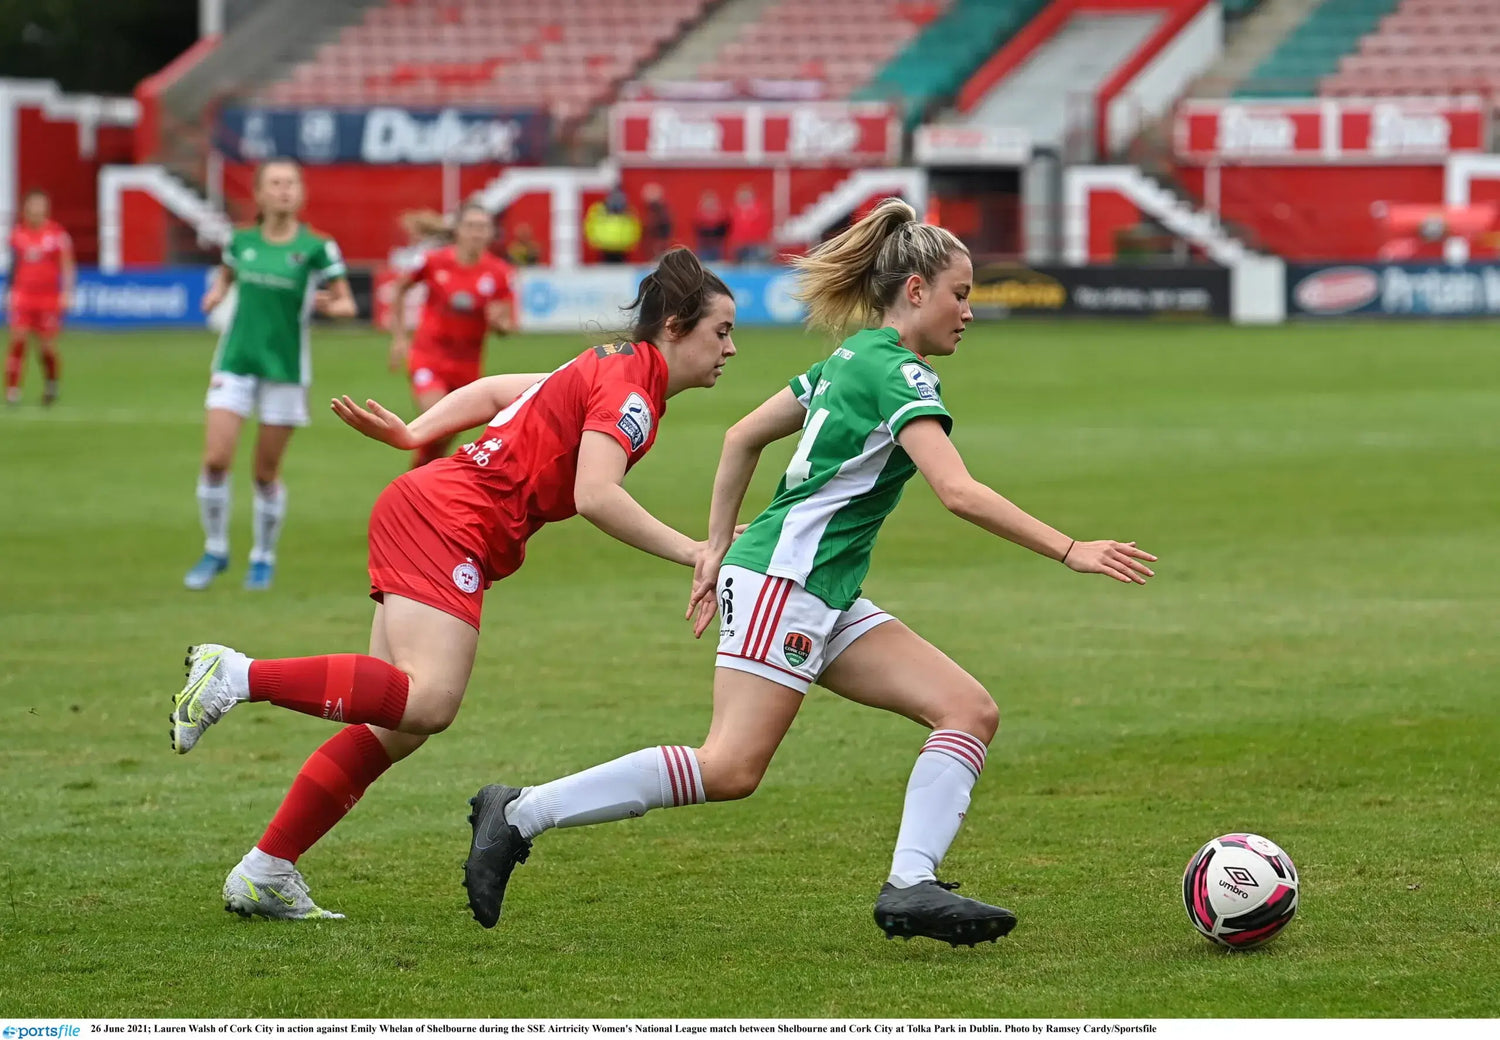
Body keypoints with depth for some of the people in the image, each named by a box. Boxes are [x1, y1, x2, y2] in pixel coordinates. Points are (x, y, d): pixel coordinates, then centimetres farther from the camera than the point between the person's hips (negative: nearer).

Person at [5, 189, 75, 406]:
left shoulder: (57, 234, -4)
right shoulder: (17, 233, 5)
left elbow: (67, 266, -1)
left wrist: (66, 293, -9)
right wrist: (10, 291, 19)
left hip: (49, 298, -2)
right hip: (22, 296, 2)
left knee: (47, 346, 4)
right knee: (18, 340, -12)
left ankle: (51, 385, 31)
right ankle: (12, 389, -10)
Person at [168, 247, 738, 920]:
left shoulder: (606, 371, 19)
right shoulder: (629, 384, -11)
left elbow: (495, 391, 24)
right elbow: (595, 496, -25)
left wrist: (414, 434, 22)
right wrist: (691, 552, -24)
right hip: (449, 519, -10)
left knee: (400, 726, 5)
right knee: (429, 701, -26)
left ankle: (264, 877, 3)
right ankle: (237, 676, -23)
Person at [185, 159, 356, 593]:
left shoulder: (317, 248, -6)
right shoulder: (241, 241, 4)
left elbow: (347, 304, 0)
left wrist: (328, 305, -23)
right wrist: (216, 292, 2)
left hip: (285, 366, -2)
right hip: (236, 361, 2)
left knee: (267, 472, 4)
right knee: (215, 460, -9)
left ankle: (264, 558, 23)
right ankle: (215, 550, 9)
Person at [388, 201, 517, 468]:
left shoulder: (498, 273, -6)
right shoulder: (434, 261, -9)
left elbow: (507, 326, -1)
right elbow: (401, 288, 9)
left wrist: (499, 322, -26)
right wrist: (399, 337, 7)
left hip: (466, 365, 3)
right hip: (429, 357, -3)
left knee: (444, 440, 12)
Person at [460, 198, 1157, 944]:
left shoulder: (852, 360, 18)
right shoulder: (897, 373, -11)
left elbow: (743, 437, 23)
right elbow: (959, 492, -22)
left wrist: (717, 547, 24)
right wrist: (1070, 552, -21)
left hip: (827, 599, 10)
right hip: (784, 577, -10)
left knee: (970, 711, -1)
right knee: (730, 767, -15)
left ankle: (911, 885, -12)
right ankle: (520, 814, -9)